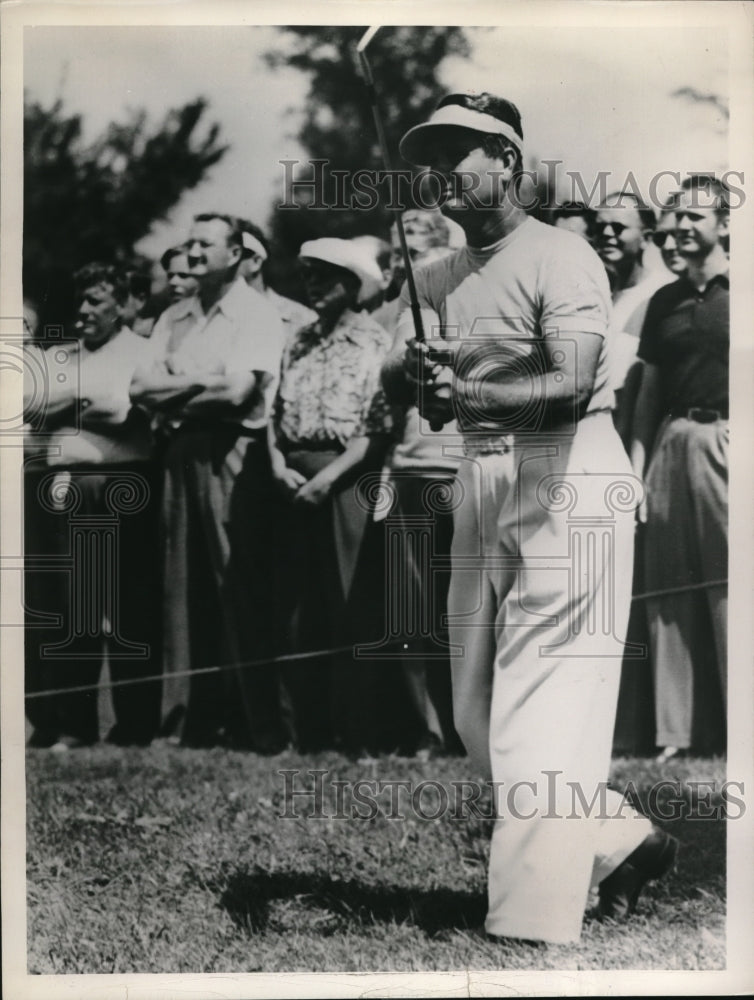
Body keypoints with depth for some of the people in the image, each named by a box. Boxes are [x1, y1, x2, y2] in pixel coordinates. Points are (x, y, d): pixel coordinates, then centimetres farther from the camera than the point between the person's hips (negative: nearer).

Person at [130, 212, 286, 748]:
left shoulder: (257, 313, 0)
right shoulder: (174, 317, 19)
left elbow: (238, 390, -13)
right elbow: (141, 387, 9)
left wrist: (173, 391, 0)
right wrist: (203, 381, -5)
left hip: (231, 453, -6)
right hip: (181, 453, 6)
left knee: (234, 585, -6)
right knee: (184, 583, 4)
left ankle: (244, 718, -1)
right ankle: (189, 714, 8)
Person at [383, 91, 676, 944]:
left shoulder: (560, 258, -8)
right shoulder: (438, 279, 16)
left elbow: (572, 386, -21)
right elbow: (438, 408, 12)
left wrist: (468, 390, -36)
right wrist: (425, 379, -11)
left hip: (566, 478, -8)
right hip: (481, 481, 8)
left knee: (540, 713, -11)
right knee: (477, 712, 10)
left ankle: (529, 932, -6)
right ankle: (622, 841, 26)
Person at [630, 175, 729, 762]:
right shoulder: (665, 301, 16)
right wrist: (636, 465, 10)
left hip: (725, 441, -5)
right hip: (671, 444, 5)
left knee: (730, 585, -7)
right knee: (671, 587, 4)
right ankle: (682, 727, 11)